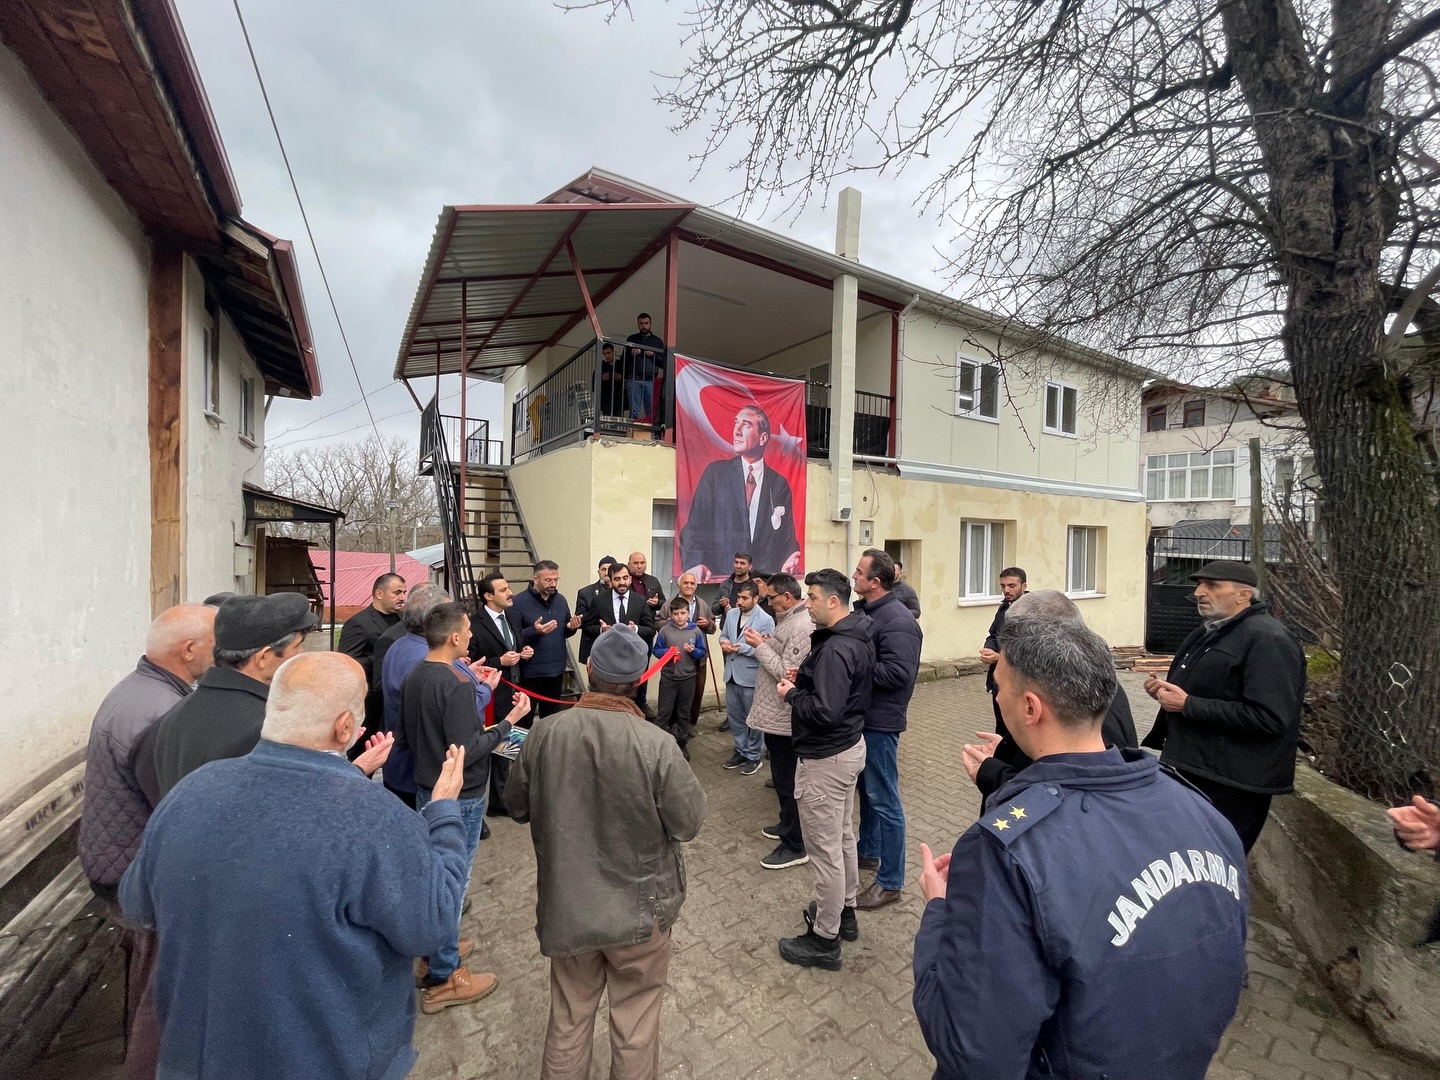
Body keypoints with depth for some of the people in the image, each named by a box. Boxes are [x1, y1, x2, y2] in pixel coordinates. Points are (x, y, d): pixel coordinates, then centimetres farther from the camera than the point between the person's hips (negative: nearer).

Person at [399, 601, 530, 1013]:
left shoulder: (414, 677, 0)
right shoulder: (457, 685, -27)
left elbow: (405, 737, 11)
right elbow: (466, 752, -26)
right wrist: (507, 723, -19)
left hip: (427, 788, 8)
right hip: (458, 796, -8)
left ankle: (433, 951, 42)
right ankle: (444, 978, 23)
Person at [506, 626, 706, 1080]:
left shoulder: (544, 733, -17)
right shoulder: (657, 744, -27)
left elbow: (516, 806, -1)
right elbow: (688, 823, -15)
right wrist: (685, 781, 2)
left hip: (566, 906, 3)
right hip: (639, 908, -2)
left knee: (568, 1019, 26)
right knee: (635, 1023, 21)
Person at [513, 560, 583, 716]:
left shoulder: (561, 600, 7)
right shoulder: (519, 602, -12)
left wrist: (571, 627, -6)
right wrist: (534, 631, -28)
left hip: (556, 668, 6)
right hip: (530, 671, -5)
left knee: (552, 715, 19)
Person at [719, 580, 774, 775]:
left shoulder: (766, 620, -16)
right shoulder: (731, 614, 5)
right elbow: (723, 635, 13)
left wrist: (741, 648, -25)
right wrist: (724, 642, -10)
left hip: (752, 676, -7)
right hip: (732, 673, 7)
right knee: (734, 716, 18)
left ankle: (754, 756, 25)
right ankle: (741, 751, 36)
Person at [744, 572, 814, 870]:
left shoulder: (801, 627, -23)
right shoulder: (790, 620, 9)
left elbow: (786, 673, -26)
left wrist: (760, 646, -19)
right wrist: (765, 643, -1)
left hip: (783, 717, -10)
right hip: (776, 713, 10)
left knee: (787, 781, 3)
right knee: (783, 778, 22)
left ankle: (795, 845, 16)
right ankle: (788, 826, 38)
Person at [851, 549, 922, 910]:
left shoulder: (897, 621, -22)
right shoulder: (866, 611, 7)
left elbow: (898, 673, -29)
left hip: (880, 721, -9)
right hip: (862, 717, 10)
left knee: (884, 799, 3)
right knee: (866, 789, 23)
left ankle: (890, 882, 18)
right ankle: (868, 851, 43)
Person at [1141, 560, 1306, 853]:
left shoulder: (1267, 640, -18)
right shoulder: (1209, 631, 12)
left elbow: (1269, 718, -26)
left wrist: (1187, 705, -25)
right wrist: (1167, 690, 4)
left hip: (1229, 785, -9)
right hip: (1190, 770, 9)